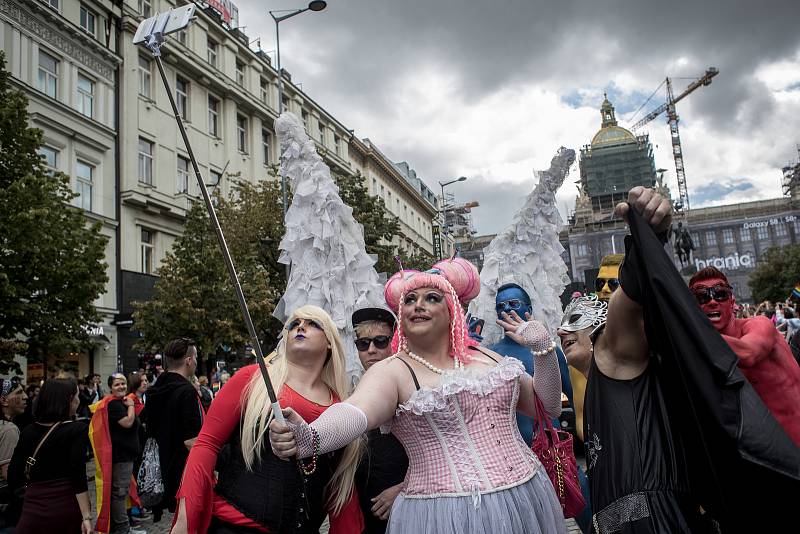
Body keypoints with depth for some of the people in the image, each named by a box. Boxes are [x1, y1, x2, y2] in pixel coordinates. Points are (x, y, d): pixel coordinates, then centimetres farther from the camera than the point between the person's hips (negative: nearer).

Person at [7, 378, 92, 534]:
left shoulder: (29, 431, 3)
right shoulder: (77, 429, -10)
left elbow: (13, 475, 6)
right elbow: (78, 475, -16)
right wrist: (86, 517, -15)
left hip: (35, 507, 3)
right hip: (67, 506, -2)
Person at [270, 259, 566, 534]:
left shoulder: (486, 358, 7)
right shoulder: (391, 372, -9)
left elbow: (547, 407, 14)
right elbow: (356, 411, -30)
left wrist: (544, 349, 0)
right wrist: (309, 438, -50)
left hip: (525, 502, 6)